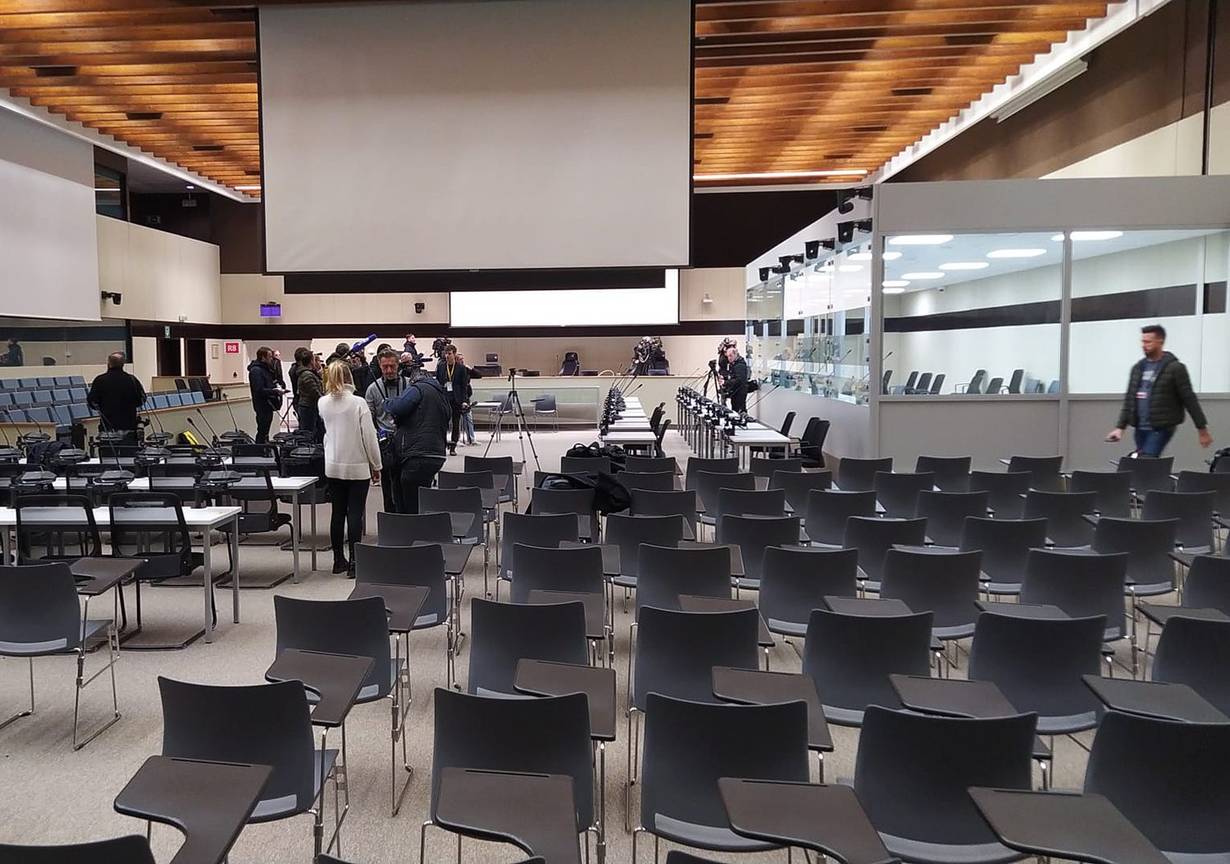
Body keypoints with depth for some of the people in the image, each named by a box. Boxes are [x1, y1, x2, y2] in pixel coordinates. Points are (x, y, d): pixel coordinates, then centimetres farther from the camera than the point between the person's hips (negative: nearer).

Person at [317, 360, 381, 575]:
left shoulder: (322, 403, -1)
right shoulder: (358, 403, -14)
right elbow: (369, 437, -12)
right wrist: (376, 466, -2)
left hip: (333, 466, 4)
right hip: (357, 467, -4)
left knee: (338, 513, 12)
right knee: (355, 514, 0)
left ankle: (339, 560, 20)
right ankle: (353, 562, 0)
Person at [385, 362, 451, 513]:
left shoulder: (417, 389, -3)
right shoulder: (442, 394, 23)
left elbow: (397, 408, -17)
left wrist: (386, 402, 6)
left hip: (418, 457, -9)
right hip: (437, 456, 9)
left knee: (413, 508, -4)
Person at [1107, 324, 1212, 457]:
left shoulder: (1175, 368, -5)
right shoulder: (1138, 368, 12)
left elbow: (1189, 399, -5)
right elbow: (1129, 400, 14)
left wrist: (1202, 429, -4)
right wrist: (1120, 427, 8)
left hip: (1161, 429, -6)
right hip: (1140, 429, 6)